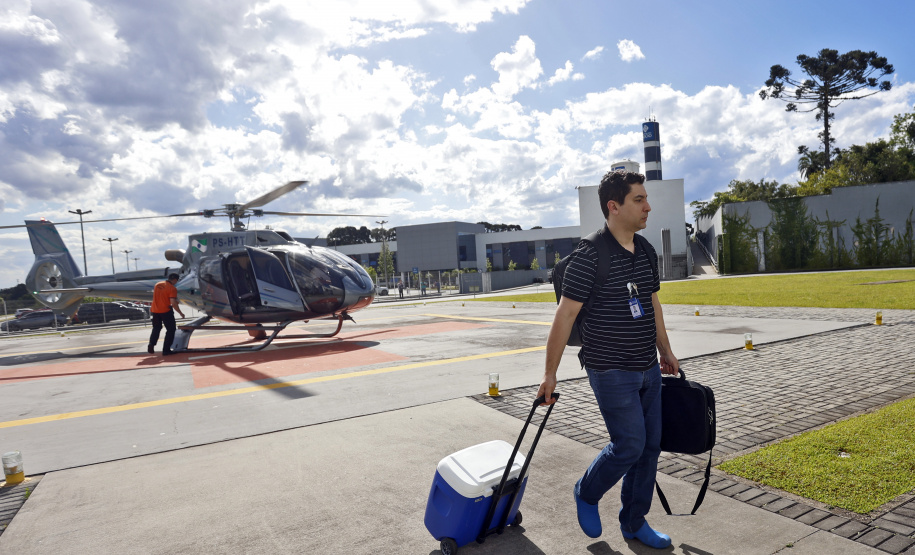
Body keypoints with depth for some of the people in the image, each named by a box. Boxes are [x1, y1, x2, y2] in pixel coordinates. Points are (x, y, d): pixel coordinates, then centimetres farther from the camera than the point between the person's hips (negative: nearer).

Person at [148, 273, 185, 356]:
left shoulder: (157, 284, 8)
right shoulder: (172, 288, -13)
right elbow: (173, 303, -20)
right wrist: (181, 313, -11)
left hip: (155, 310, 6)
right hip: (165, 311, -6)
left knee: (156, 328, 25)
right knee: (171, 330, 5)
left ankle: (151, 345, 13)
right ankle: (166, 350, 2)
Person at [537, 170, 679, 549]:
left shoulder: (646, 251, 8)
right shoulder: (589, 255, -16)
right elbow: (565, 315, -15)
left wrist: (665, 352, 23)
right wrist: (550, 374, -13)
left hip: (648, 369, 8)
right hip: (611, 372, -7)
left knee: (650, 446, 11)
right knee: (629, 445, -6)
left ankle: (634, 523, 28)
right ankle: (586, 494, 23)